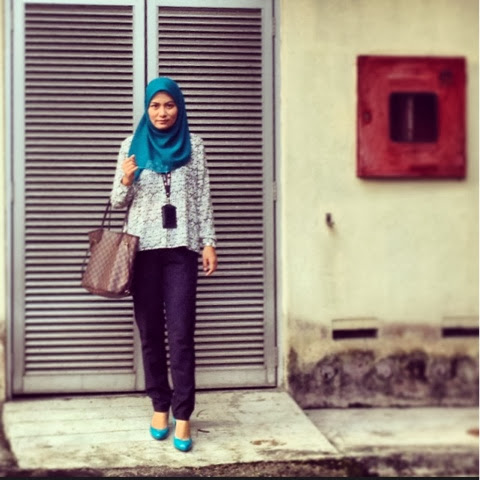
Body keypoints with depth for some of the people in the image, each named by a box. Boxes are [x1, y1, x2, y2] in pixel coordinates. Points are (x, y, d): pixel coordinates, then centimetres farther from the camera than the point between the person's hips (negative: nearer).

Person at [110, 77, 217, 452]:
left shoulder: (193, 146, 5)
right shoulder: (132, 145, 5)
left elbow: (203, 198, 6)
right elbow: (118, 202, 8)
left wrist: (209, 243, -1)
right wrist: (126, 181, -14)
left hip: (181, 248, -1)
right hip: (143, 248, 1)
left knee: (181, 332, -5)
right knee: (150, 330, 7)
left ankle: (183, 415, -2)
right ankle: (160, 406, 21)